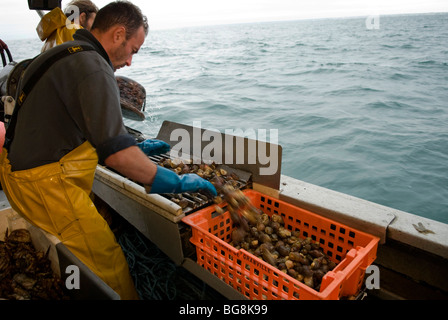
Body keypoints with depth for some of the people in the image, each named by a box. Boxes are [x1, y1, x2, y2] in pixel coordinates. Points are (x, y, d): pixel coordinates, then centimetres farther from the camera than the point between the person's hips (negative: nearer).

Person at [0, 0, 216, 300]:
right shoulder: (93, 67, -19)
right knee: (109, 267, -2)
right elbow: (115, 153, -28)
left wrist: (136, 146, 23)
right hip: (47, 186, -10)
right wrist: (177, 182, -19)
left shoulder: (61, 54, 14)